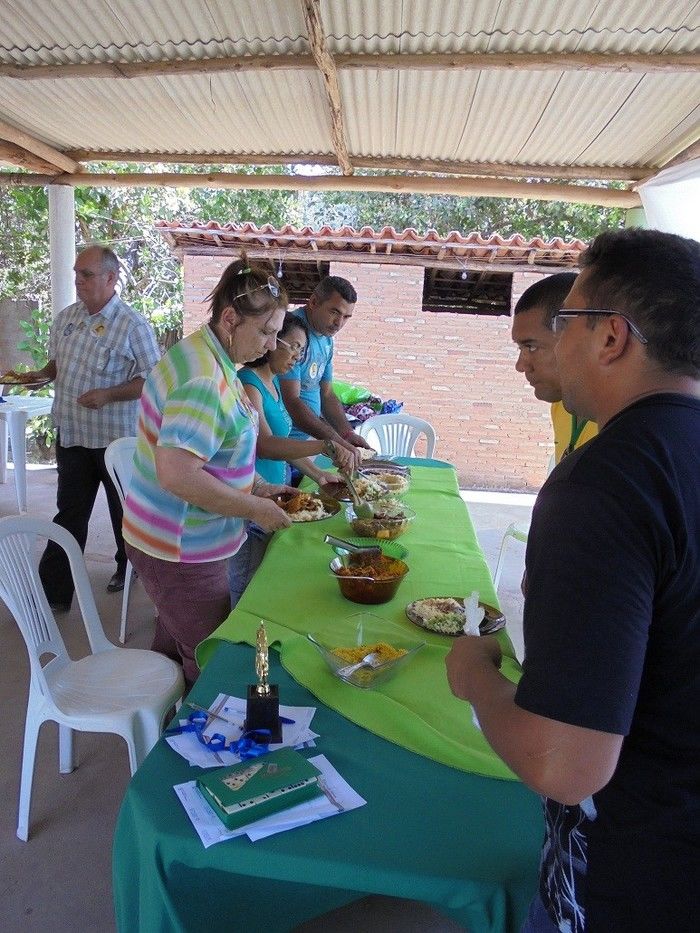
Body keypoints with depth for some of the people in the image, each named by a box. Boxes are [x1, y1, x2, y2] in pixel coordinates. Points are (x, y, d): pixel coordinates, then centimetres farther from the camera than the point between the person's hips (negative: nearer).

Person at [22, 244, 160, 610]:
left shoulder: (133, 325, -14)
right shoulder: (65, 317, 5)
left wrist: (108, 395, -24)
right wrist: (42, 375, -3)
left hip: (117, 438, -5)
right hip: (72, 433, 5)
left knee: (124, 511, 14)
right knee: (69, 513, 10)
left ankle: (130, 569, 38)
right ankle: (53, 592, 17)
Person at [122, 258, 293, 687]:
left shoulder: (214, 361, 7)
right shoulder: (203, 382, -27)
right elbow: (177, 475, -34)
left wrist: (255, 485, 5)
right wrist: (255, 509, -23)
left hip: (178, 542, 10)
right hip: (182, 554, -10)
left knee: (174, 645, 25)